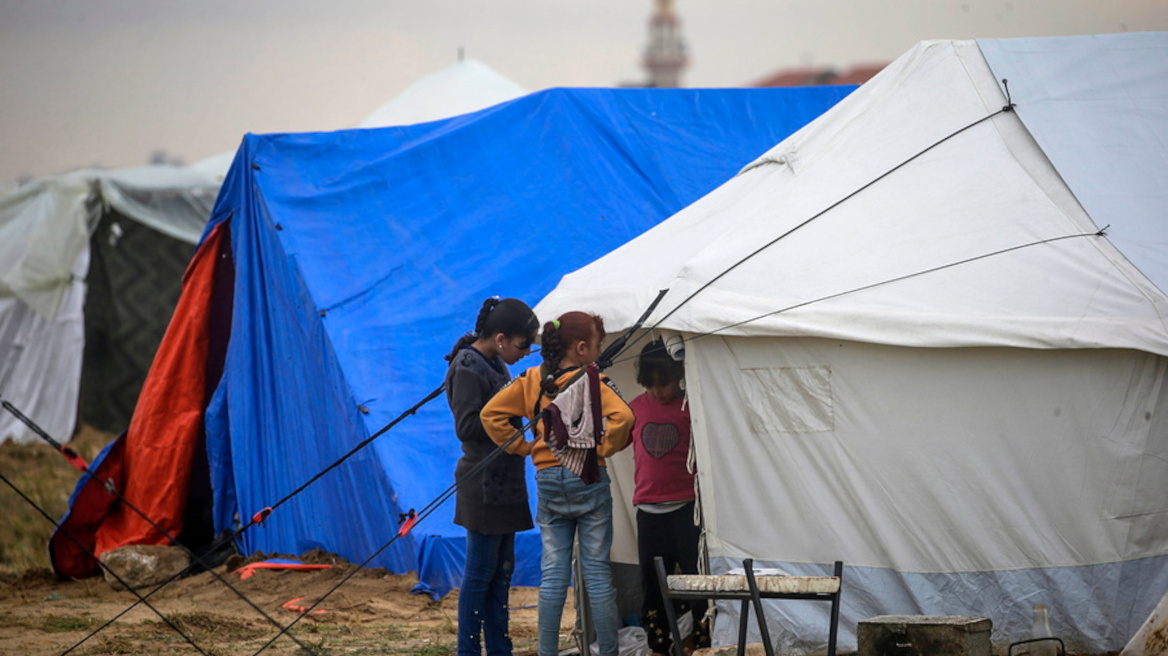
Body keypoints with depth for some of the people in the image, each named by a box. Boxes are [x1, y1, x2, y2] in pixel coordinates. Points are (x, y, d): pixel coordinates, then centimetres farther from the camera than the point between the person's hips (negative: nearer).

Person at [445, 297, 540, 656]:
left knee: (502, 569, 11)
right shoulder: (468, 367, -15)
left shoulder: (495, 364, 13)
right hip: (483, 484, -9)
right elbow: (466, 426, -20)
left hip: (504, 483, 9)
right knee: (480, 571, -4)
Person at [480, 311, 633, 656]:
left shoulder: (531, 380, 3)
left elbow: (491, 413, 2)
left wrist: (520, 446, 6)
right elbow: (622, 416, -25)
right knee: (597, 570, 3)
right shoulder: (594, 381, -10)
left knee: (552, 572, 7)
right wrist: (605, 447, -9)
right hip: (589, 481, -3)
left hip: (548, 482, 3)